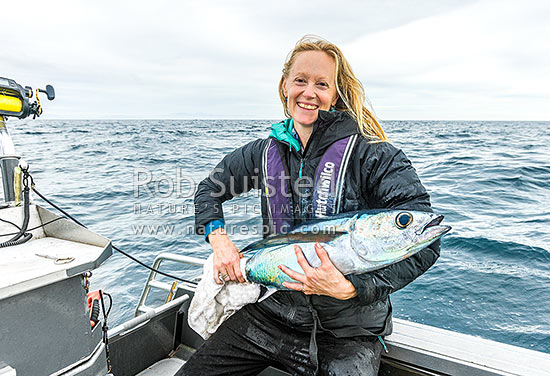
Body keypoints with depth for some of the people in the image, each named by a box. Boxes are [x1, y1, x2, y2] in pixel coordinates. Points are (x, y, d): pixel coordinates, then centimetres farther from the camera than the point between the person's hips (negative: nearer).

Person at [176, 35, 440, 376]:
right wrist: (218, 239, -3)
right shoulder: (266, 152, 1)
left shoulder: (373, 156, -15)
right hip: (275, 311, 4)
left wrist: (351, 287, -26)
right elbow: (210, 188, 15)